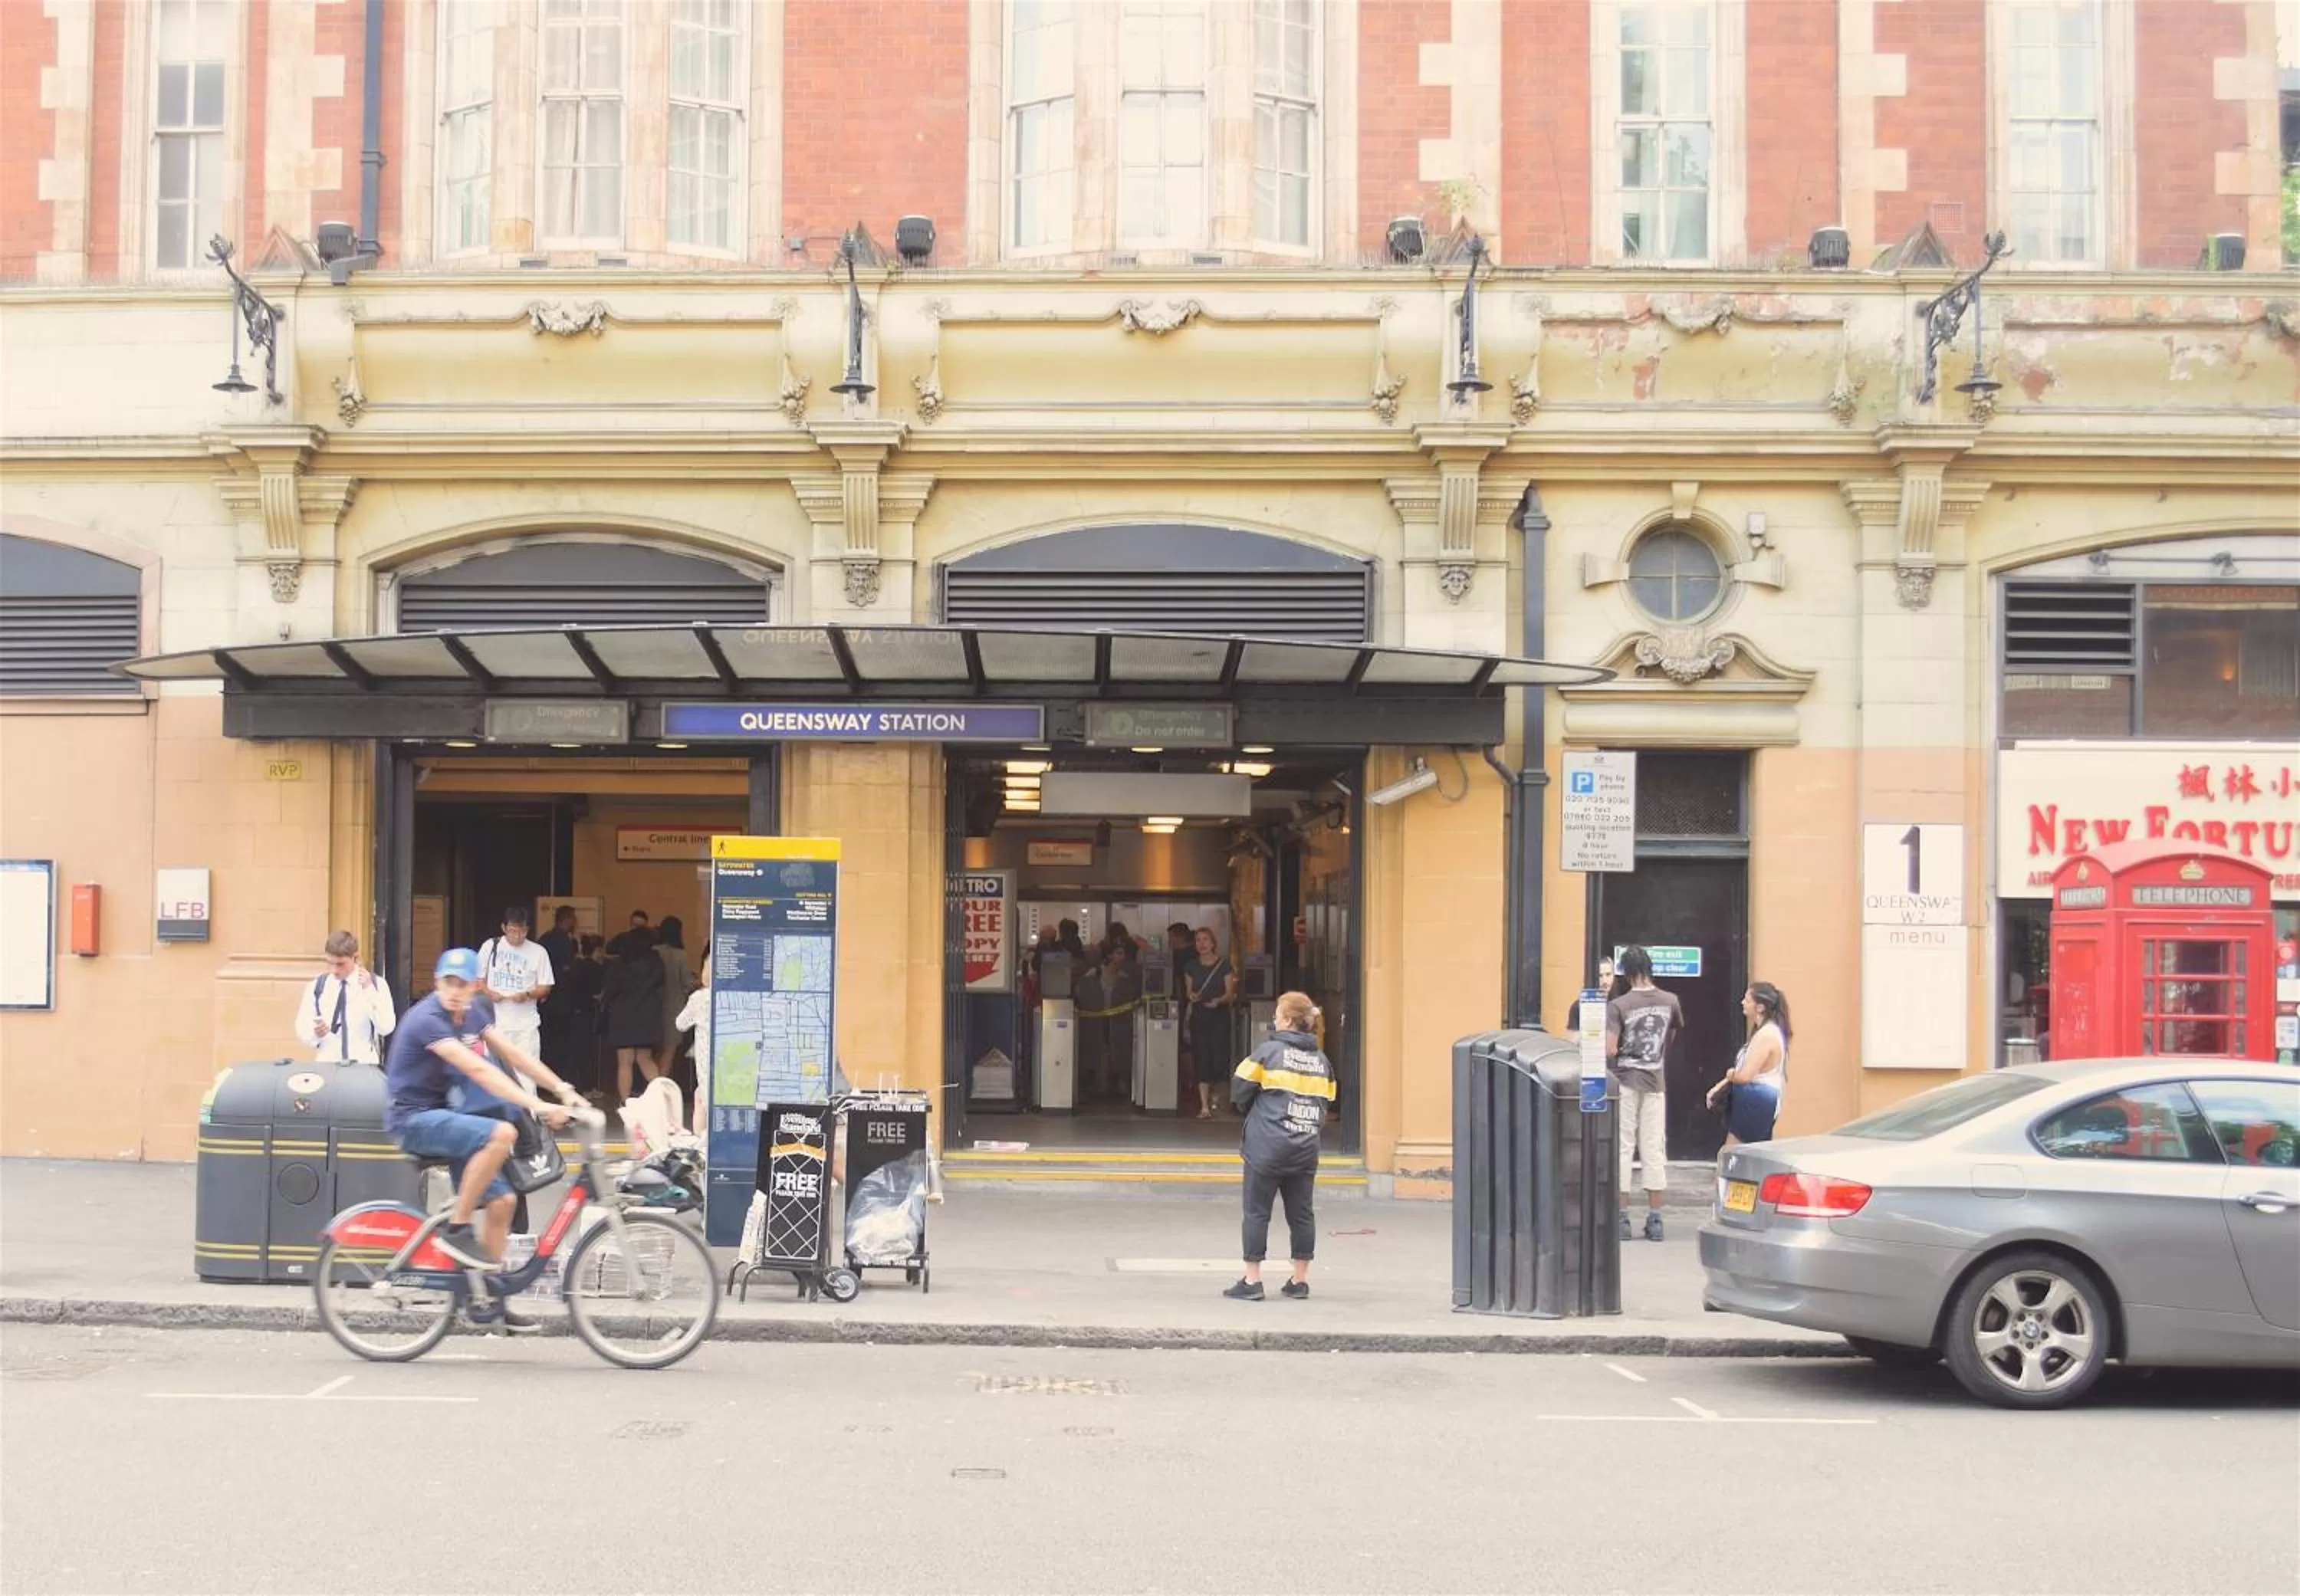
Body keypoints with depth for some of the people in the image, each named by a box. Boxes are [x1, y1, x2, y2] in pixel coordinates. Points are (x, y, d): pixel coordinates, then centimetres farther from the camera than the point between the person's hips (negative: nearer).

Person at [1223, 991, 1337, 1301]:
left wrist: (1252, 1113, 17)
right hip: (1306, 1149, 4)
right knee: (1302, 1213, 11)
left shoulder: (1268, 1052, -7)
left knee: (1257, 1212, 3)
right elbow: (1327, 1103, 9)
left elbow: (1240, 1090, -2)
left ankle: (1252, 1280, 3)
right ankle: (1301, 1280, 15)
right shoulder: (1322, 1061, 7)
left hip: (1267, 1147, -4)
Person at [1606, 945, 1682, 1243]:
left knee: (1622, 1148, 2)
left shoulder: (1618, 1006, -13)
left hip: (1624, 1082, -3)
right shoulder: (1671, 1002, -1)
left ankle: (1622, 1219, 2)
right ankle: (1654, 1220, 8)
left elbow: (1609, 1050, -19)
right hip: (1655, 1082, 3)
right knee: (1654, 1150, 7)